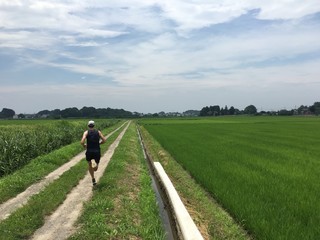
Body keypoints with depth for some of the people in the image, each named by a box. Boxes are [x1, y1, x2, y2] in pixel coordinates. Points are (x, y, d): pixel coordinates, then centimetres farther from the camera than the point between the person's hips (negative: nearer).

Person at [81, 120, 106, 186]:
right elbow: (104, 140, 0)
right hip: (97, 151, 0)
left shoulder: (86, 132, 1)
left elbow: (82, 142, -13)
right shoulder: (98, 132, 6)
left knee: (89, 164, 23)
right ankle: (96, 165, -8)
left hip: (89, 151, 0)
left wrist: (84, 145, 9)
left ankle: (93, 179, 17)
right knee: (97, 162, 27)